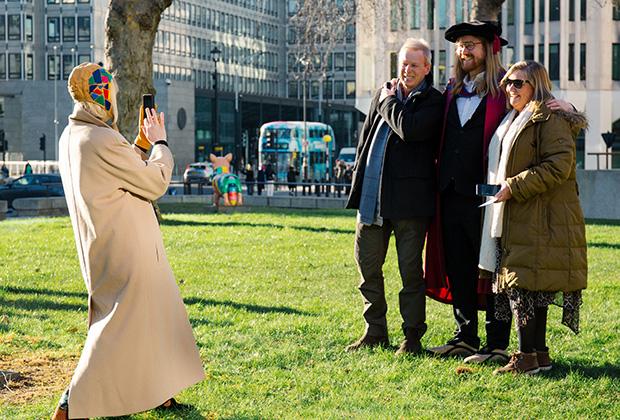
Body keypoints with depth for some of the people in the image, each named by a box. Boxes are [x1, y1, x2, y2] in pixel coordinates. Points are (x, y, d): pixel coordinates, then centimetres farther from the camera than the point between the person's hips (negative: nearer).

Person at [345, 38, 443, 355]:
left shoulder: (432, 101, -3)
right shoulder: (383, 94, 15)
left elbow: (409, 129, -22)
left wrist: (389, 103, -5)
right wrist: (359, 179, 15)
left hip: (409, 198, -6)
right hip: (372, 195, 6)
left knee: (410, 269, 0)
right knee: (367, 264, 11)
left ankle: (412, 336, 9)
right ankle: (375, 332, 22)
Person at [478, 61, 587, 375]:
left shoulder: (551, 119, -10)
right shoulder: (514, 120, 21)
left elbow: (558, 165, -19)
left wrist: (514, 187, -19)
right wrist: (500, 186, 15)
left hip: (540, 220, -10)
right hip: (516, 219, 10)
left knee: (522, 283, -12)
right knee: (533, 288, 10)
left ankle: (527, 357, -9)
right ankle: (539, 354, 15)